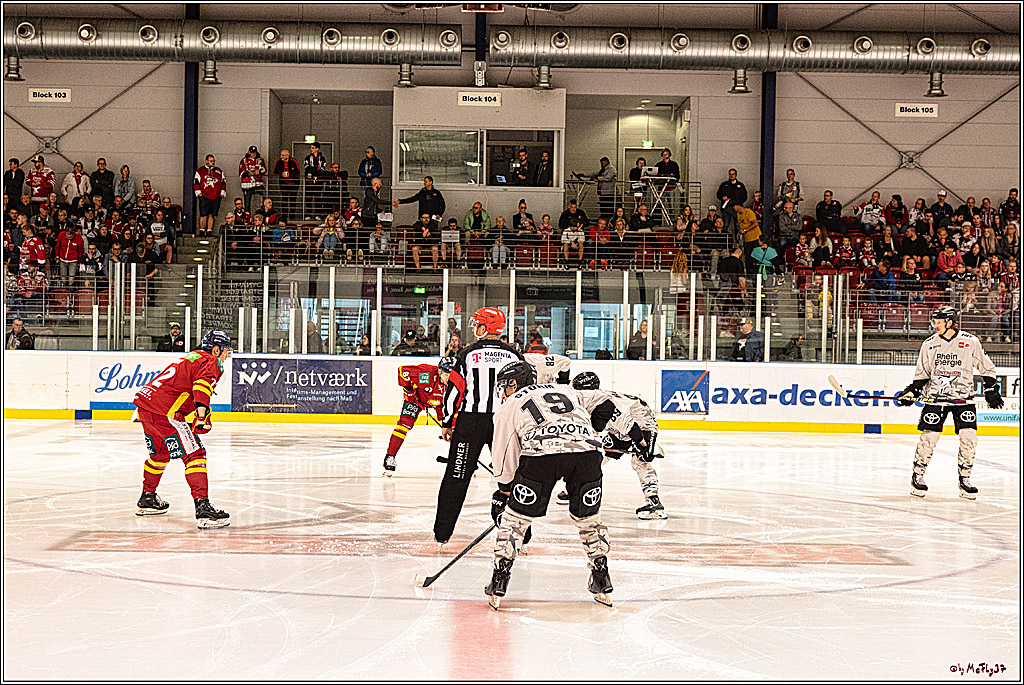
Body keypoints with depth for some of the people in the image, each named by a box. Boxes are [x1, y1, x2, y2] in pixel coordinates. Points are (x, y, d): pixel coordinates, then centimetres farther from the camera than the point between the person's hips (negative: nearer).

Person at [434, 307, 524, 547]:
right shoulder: (515, 355, 4)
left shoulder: (468, 354, -3)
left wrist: (447, 423, 5)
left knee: (457, 476, 5)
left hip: (471, 421, -2)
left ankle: (442, 532, 9)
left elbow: (454, 389, -3)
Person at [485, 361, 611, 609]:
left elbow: (505, 459, 28)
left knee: (515, 519, 13)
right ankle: (602, 584, 27)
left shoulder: (510, 406, 27)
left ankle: (497, 587, 13)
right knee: (588, 518, 23)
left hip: (541, 453, -3)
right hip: (586, 451, 3)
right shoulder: (567, 391, 36)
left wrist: (502, 494, 38)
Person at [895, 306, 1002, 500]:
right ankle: (917, 476, 7)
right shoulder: (929, 345, 3)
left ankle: (964, 480, 4)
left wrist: (991, 389, 3)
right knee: (929, 437, -9)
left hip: (963, 397, -1)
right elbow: (922, 374, 12)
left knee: (969, 437, -10)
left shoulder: (970, 342, -3)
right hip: (936, 397, 1)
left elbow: (986, 368, 7)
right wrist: (911, 391, -1)